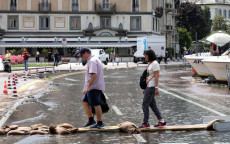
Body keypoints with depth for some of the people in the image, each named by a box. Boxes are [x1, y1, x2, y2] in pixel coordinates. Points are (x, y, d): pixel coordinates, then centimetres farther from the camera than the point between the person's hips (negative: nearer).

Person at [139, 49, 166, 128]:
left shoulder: (155, 64, -13)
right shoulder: (150, 63, 16)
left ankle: (145, 123, -3)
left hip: (152, 87, -10)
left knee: (145, 104, -8)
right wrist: (145, 88, 19)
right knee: (152, 105, 11)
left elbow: (157, 76, -18)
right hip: (149, 87, 10)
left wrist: (156, 88, -23)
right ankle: (161, 121, 14)